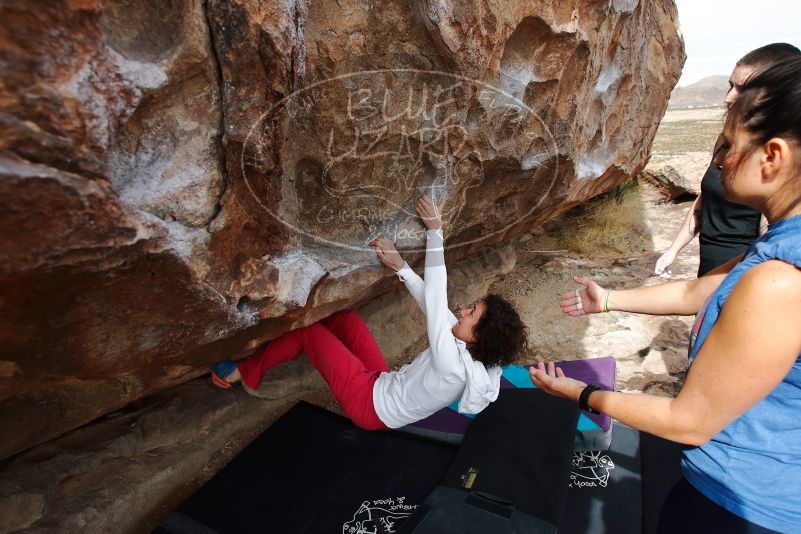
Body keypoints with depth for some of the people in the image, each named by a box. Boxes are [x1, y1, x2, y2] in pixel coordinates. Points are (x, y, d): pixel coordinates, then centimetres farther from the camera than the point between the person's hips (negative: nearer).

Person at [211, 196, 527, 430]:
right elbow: (433, 304, -6)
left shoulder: (452, 364, -37)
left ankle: (244, 373, 19)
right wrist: (401, 267, -6)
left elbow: (434, 297, -37)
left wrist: (435, 232, -33)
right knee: (345, 318, 8)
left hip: (370, 403, -8)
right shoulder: (480, 359, -12)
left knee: (309, 332, -3)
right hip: (385, 382, 8)